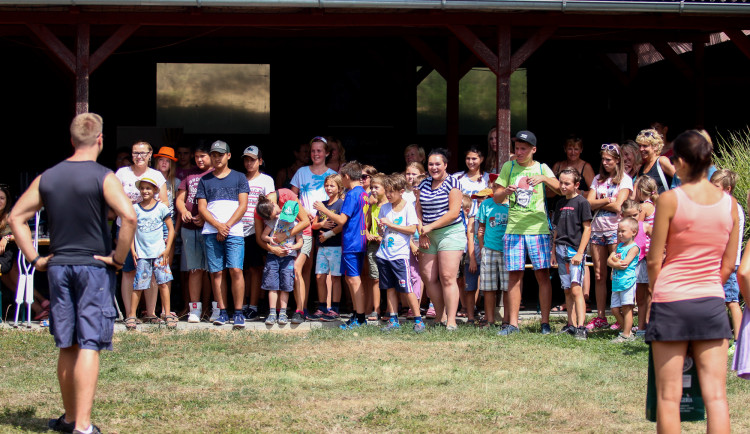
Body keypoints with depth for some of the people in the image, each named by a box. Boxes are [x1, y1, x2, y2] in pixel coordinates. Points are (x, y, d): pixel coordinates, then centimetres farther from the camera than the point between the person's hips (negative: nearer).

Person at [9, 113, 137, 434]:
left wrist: (35, 258, 8)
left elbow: (16, 217, 8)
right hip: (94, 266, -4)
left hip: (58, 267, 5)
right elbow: (128, 217, -22)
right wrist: (118, 258, -11)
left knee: (67, 346, 14)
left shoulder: (47, 178, 6)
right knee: (89, 346, -6)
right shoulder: (103, 178, -9)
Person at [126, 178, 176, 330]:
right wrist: (133, 251, 2)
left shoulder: (161, 207, 2)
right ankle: (131, 316, 6)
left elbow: (171, 229, 5)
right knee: (138, 285, -1)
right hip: (141, 254, 1)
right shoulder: (135, 209, 5)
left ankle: (168, 314, 3)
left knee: (163, 283, -4)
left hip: (159, 253, -1)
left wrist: (167, 250, -2)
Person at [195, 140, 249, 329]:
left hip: (234, 231, -2)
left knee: (236, 270, -12)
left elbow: (243, 205, 3)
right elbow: (202, 207, 8)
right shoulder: (205, 180, 16)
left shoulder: (239, 178, 11)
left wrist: (227, 225, -8)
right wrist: (218, 226, -7)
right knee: (216, 272, 0)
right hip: (211, 232, 2)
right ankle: (222, 312, 5)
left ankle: (238, 313, -9)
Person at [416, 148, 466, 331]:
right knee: (429, 278, -1)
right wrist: (421, 233, 1)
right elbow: (418, 211, 16)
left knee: (447, 277, -12)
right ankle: (441, 318, 9)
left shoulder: (452, 183, -5)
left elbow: (454, 213, -12)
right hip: (428, 237, 6)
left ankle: (451, 321, -12)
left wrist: (430, 227, -12)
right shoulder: (424, 184, 13)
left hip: (450, 233, -6)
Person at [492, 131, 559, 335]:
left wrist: (544, 178, -23)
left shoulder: (542, 168, 7)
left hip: (538, 228, -1)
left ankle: (545, 322, 2)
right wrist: (505, 192, -13)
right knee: (514, 275, 0)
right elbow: (496, 198, 9)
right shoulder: (509, 167, 10)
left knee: (543, 275, -3)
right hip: (513, 229, 1)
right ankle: (513, 323, 4)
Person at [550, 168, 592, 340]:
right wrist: (553, 251, 16)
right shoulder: (559, 204, 16)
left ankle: (581, 328, -18)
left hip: (575, 250, -7)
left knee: (576, 288, -15)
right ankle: (571, 325, 14)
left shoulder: (582, 203, -5)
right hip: (561, 251, 7)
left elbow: (587, 229, -8)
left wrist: (580, 252, -14)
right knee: (567, 290, 9)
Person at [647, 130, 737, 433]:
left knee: (669, 396, 2)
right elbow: (728, 265, 7)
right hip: (712, 303, 4)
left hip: (671, 302, -3)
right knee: (716, 395, 2)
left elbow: (654, 260, -6)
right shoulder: (729, 203, 3)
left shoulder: (670, 199, -9)